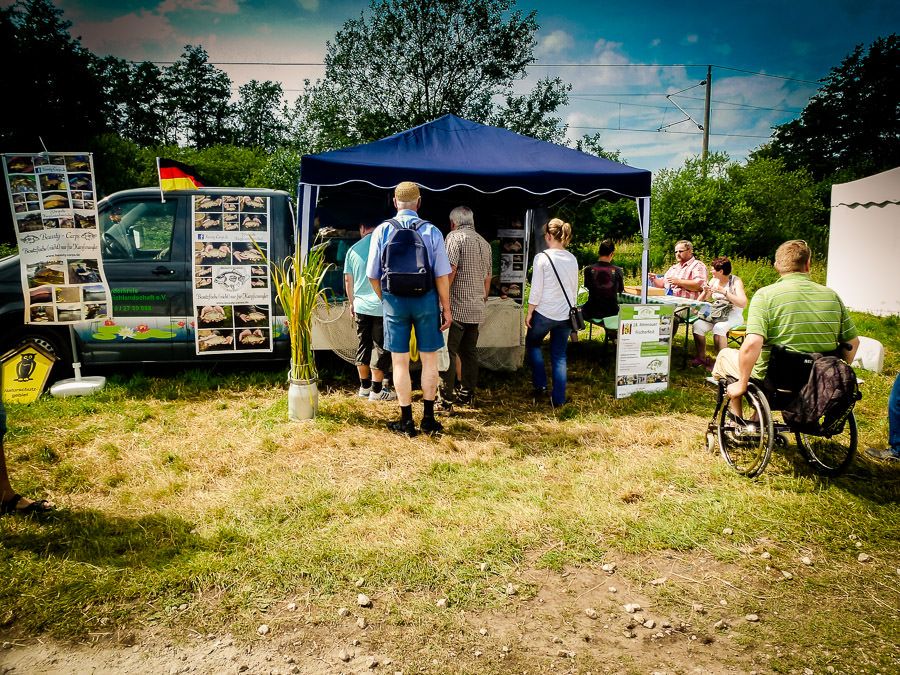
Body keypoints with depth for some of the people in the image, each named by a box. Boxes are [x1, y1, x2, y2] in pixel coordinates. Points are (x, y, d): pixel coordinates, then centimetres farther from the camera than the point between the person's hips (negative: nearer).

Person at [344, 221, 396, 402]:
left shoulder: (354, 250, 4)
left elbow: (348, 280, 9)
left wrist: (351, 303, 21)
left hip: (361, 306, 4)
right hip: (382, 306, -4)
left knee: (363, 346, 15)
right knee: (381, 348, 3)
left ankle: (364, 387, 22)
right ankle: (376, 390, 6)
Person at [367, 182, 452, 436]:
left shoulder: (382, 231, -2)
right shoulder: (431, 231, -5)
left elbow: (372, 275, 1)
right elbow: (442, 275, -7)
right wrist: (446, 308, 2)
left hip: (394, 301, 1)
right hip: (426, 300, 0)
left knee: (400, 362, 8)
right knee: (429, 359, 11)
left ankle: (406, 421, 15)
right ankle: (428, 419, 16)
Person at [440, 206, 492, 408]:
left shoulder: (455, 237, -6)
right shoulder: (484, 243, 17)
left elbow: (450, 270, -17)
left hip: (457, 306, -7)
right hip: (477, 308, 8)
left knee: (447, 351, -5)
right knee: (469, 352, 13)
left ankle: (446, 396, -7)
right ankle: (467, 394, 18)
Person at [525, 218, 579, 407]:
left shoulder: (542, 257, -12)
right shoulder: (572, 259, 4)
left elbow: (536, 289, -11)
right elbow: (574, 288, 11)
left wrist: (529, 312, -2)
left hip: (544, 312, -4)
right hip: (565, 314, 4)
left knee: (532, 344, 21)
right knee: (559, 355, 11)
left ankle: (540, 385, 15)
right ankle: (558, 398, 12)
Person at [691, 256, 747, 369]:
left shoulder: (736, 281, -9)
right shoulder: (714, 280, 9)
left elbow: (743, 303, -23)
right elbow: (700, 301, 11)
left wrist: (724, 292, -28)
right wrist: (705, 292, -10)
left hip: (733, 316, -5)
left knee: (718, 328, -35)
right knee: (698, 325, -22)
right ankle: (701, 358, -9)